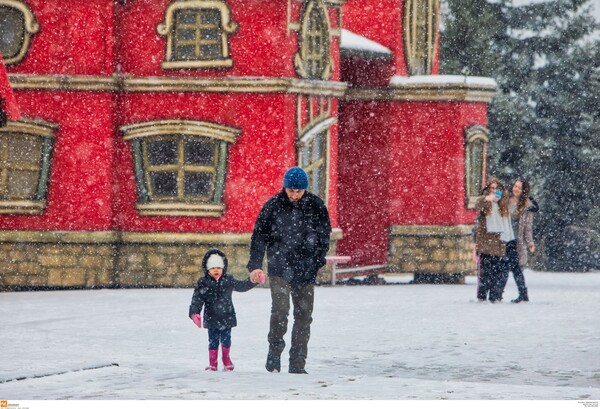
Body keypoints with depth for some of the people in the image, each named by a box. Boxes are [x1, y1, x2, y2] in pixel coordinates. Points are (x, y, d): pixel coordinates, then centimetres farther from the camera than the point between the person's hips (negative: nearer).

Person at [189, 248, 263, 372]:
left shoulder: (228, 281, 4)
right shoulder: (203, 283, -4)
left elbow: (242, 286, 13)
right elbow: (197, 300, -7)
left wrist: (254, 281, 0)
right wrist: (194, 313, -20)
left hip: (227, 318, 2)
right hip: (212, 319, -2)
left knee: (226, 340, 7)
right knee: (213, 341, 2)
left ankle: (226, 360, 26)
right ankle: (212, 363, 14)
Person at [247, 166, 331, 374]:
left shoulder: (316, 206, 2)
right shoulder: (273, 206, -3)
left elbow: (324, 235, 13)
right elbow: (259, 235, 2)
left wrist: (317, 261, 6)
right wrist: (255, 264, -5)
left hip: (305, 271, 2)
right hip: (279, 269, -2)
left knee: (304, 316, 3)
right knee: (280, 309, -19)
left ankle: (297, 363, 10)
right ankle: (274, 351, 1)